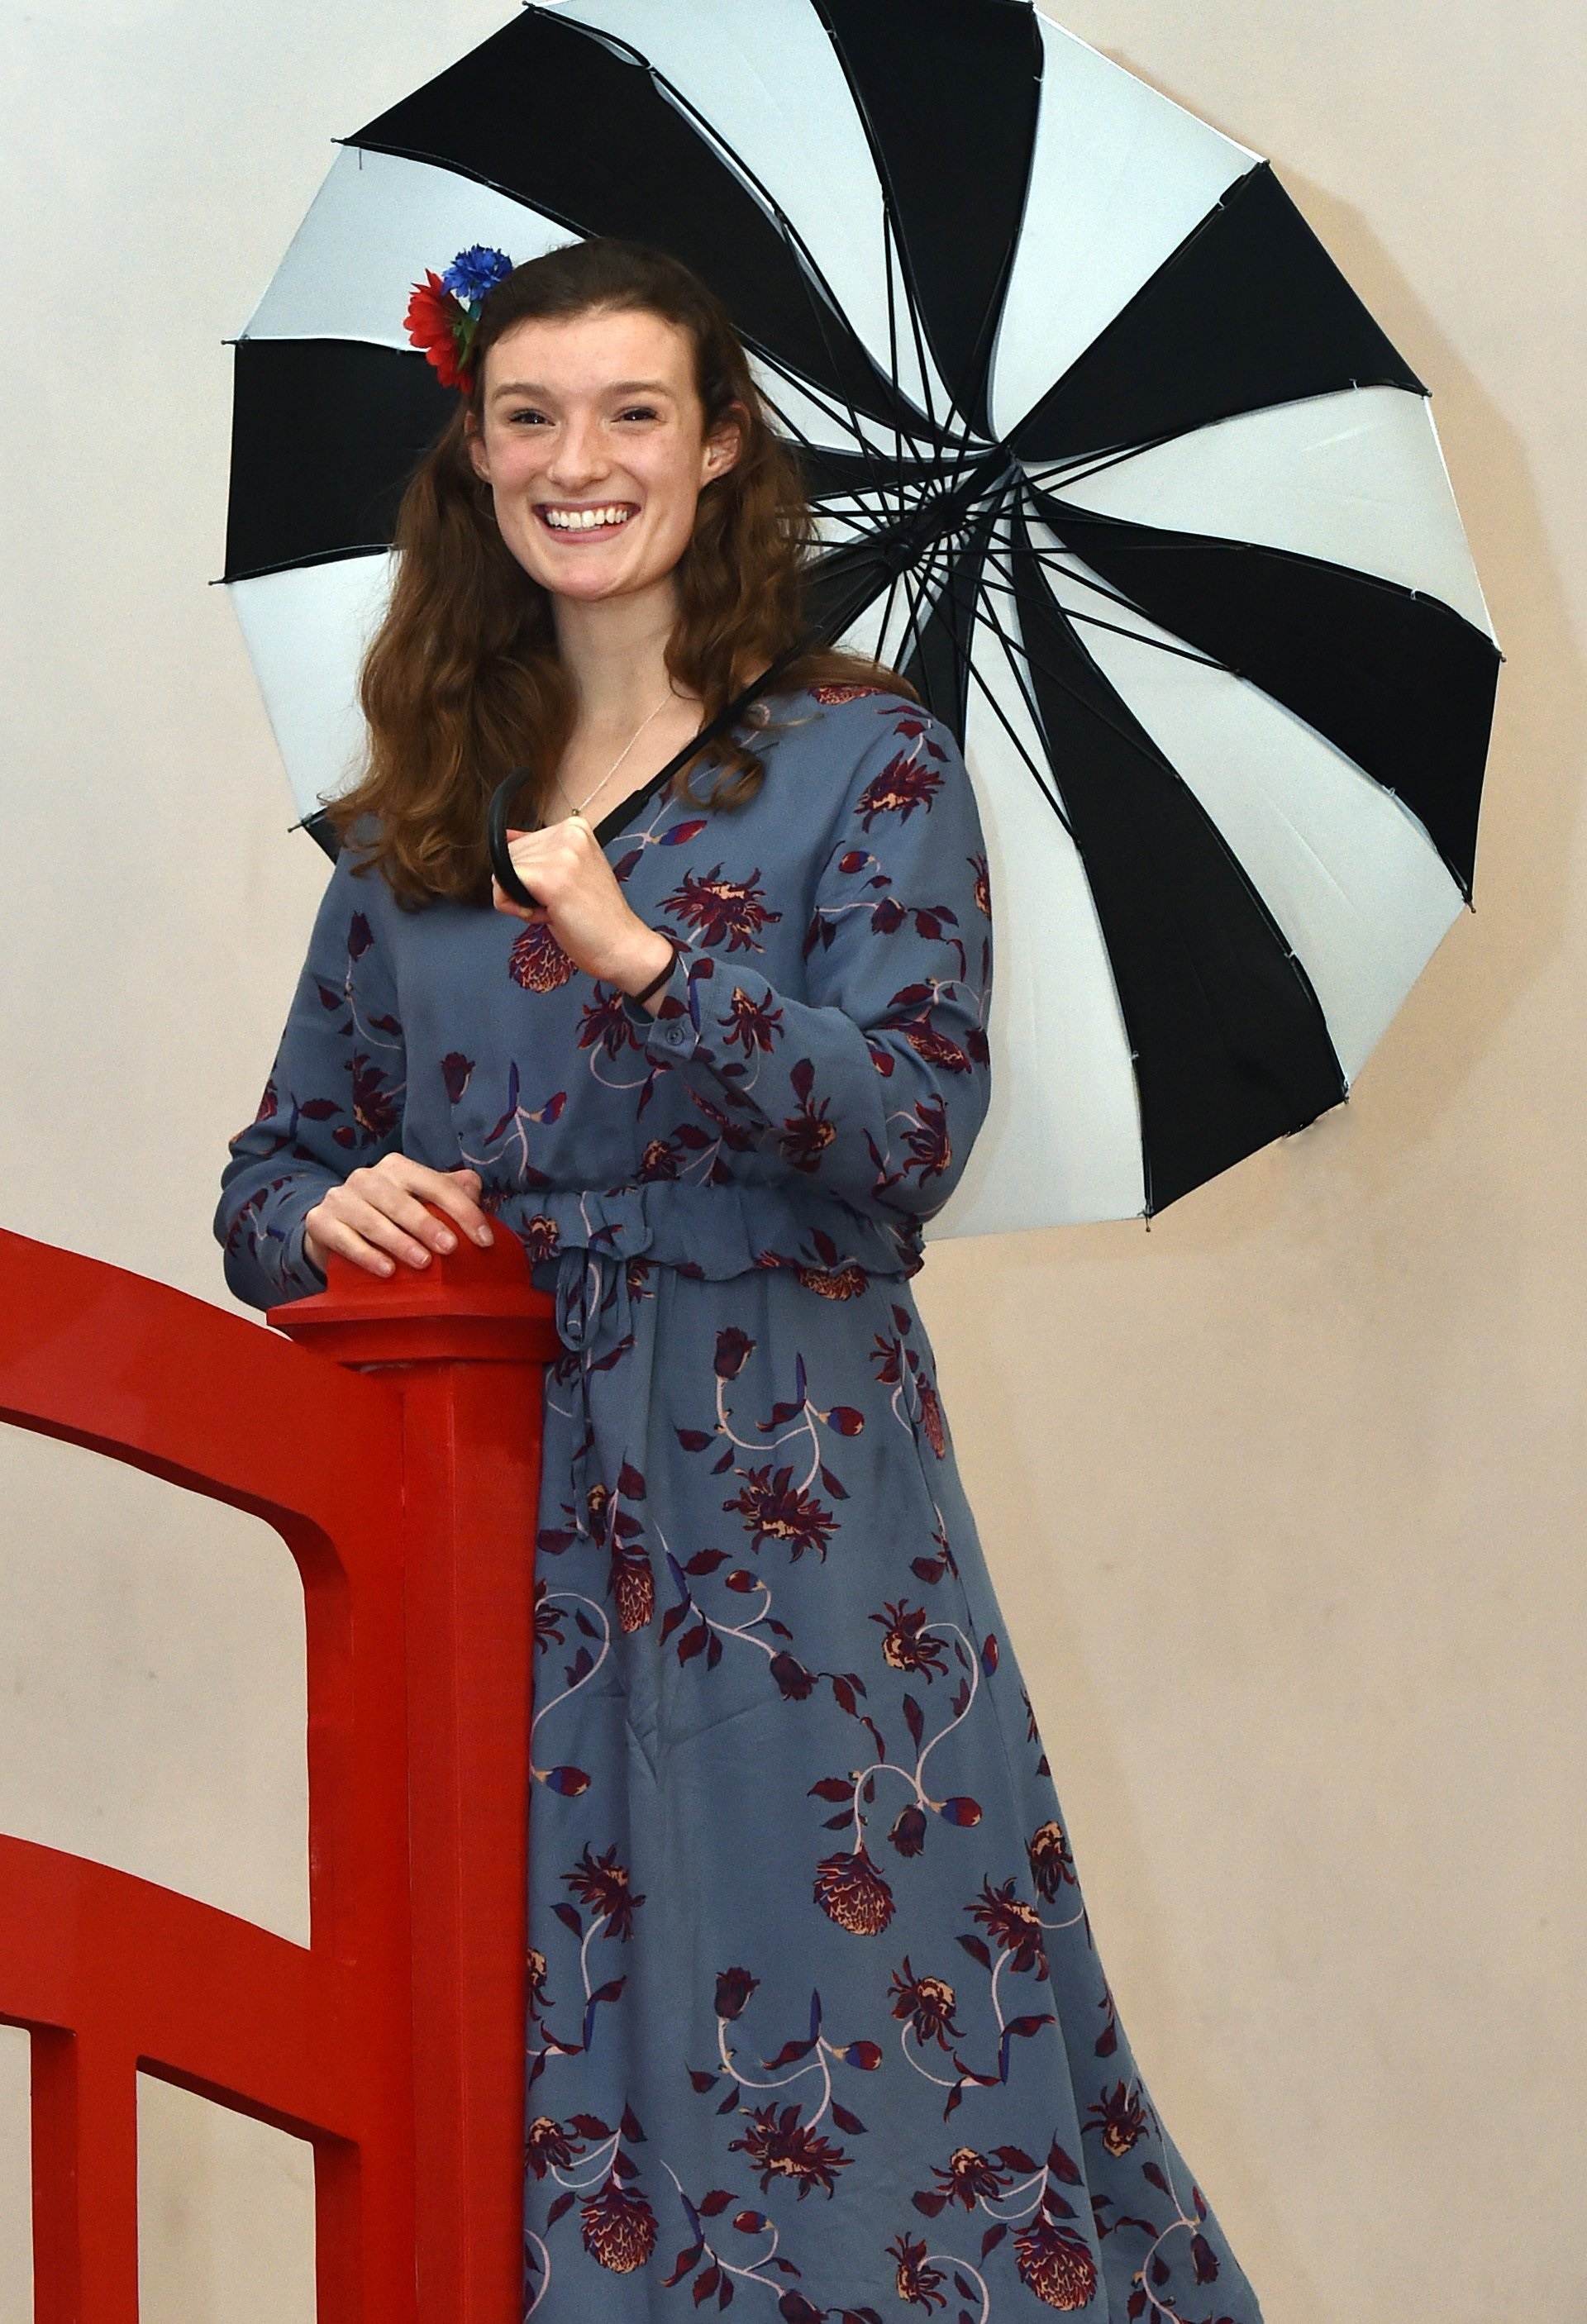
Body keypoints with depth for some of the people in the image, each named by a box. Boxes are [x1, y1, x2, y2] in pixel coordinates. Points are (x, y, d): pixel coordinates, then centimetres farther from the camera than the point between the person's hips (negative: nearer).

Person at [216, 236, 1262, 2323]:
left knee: (843, 2041, -6)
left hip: (787, 1502, -4)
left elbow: (919, 1126, -11)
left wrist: (643, 958, -21)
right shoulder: (421, 814, 13)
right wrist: (332, 1216, -6)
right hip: (493, 1497, 4)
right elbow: (274, 1171, 17)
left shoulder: (863, 759, 1)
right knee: (530, 2066, 5)